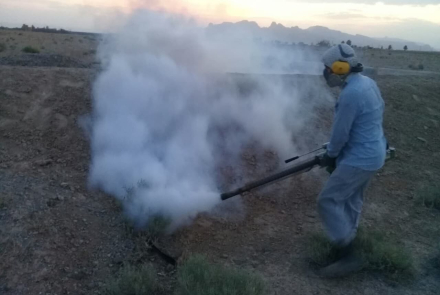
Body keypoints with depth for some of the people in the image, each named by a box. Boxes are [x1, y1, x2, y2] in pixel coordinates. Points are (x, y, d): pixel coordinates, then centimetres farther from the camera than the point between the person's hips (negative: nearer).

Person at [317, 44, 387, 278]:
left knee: (328, 201, -7)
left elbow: (340, 133, -20)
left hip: (359, 159, -10)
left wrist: (330, 156, -1)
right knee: (351, 199, 22)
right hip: (373, 153, 10)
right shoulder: (368, 83, 6)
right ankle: (346, 239, 38)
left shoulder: (350, 94, -26)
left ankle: (348, 256, -3)